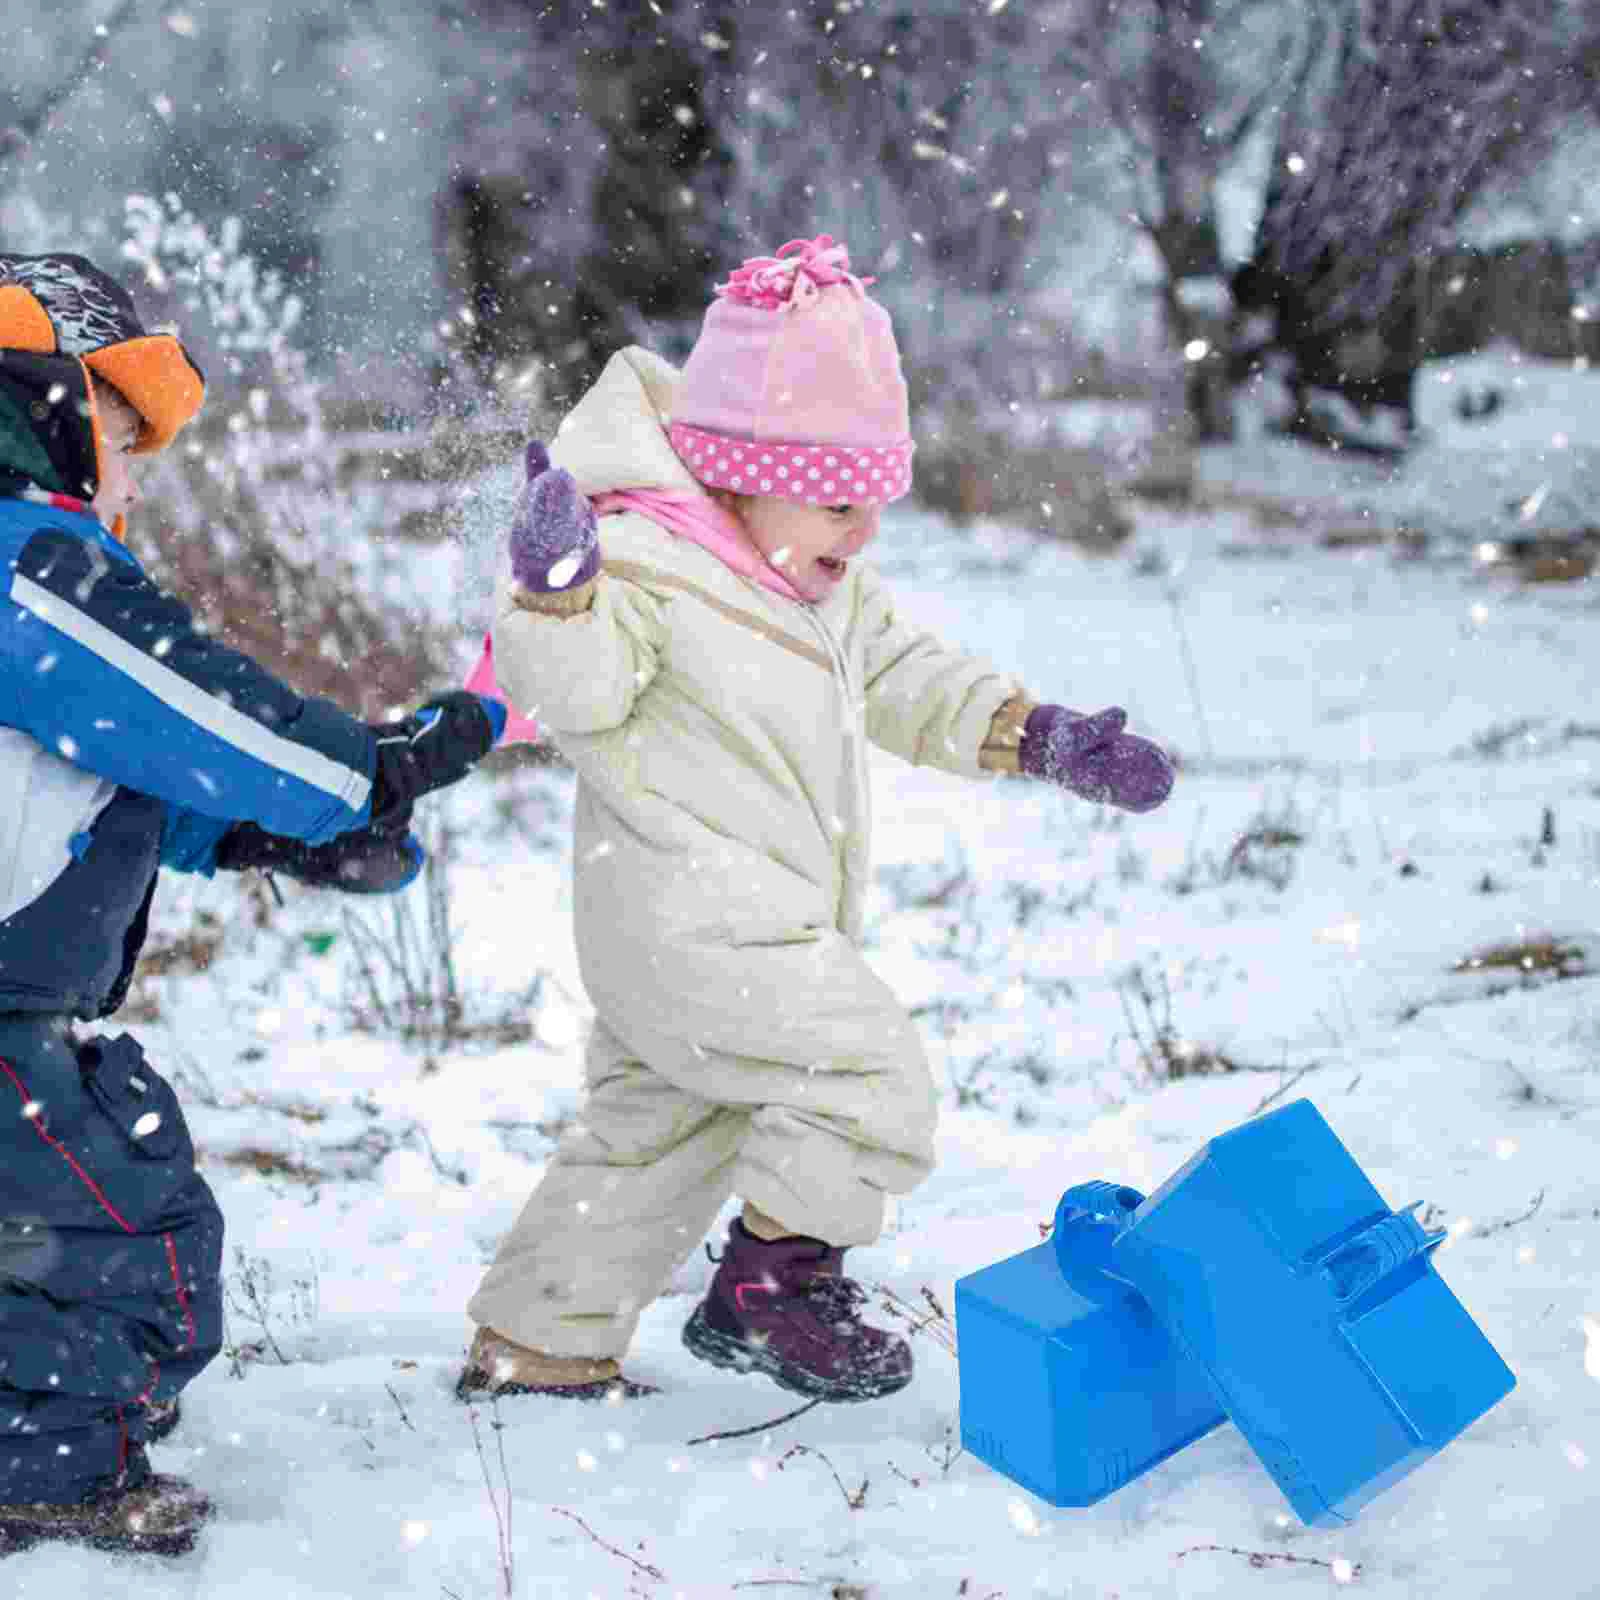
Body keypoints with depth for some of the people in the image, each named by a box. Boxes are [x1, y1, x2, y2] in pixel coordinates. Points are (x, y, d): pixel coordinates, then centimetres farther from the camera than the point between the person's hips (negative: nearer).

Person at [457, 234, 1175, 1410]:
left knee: (653, 1135, 18)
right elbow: (571, 691, -27)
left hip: (762, 928, 10)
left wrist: (1038, 736, 10)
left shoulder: (830, 588, 14)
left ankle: (534, 1345, 29)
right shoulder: (645, 563, -16)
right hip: (690, 925, -10)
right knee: (872, 1078, -12)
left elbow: (907, 676, 21)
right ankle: (770, 1287, 3)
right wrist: (554, 589, -47)